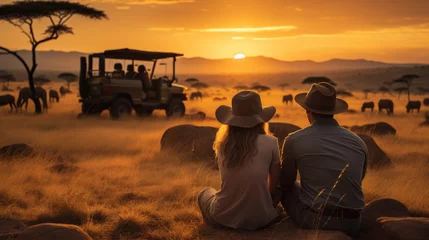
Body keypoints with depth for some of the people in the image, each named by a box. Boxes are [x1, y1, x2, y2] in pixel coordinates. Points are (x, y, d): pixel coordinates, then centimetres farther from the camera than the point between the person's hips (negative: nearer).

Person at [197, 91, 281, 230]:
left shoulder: (222, 145, -6)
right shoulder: (270, 142, -12)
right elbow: (274, 183, 2)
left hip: (224, 217, 1)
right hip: (259, 218, 0)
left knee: (205, 193, 34)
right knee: (278, 191, 32)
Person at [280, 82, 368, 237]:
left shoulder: (295, 140, -6)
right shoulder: (359, 143, 4)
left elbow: (285, 184, 8)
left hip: (313, 221, -4)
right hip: (352, 224, 4)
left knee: (285, 188, 22)